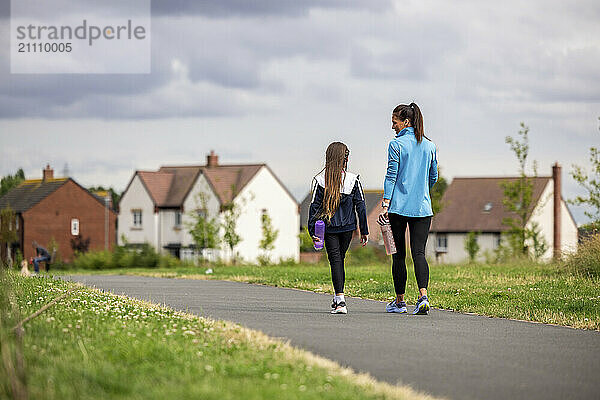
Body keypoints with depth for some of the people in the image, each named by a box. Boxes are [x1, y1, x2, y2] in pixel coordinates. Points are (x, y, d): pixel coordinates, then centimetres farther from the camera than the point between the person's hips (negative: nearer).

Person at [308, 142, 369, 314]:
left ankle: (340, 301, -16)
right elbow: (360, 205, -1)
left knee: (335, 261, -3)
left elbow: (315, 206, -6)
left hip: (329, 227, -2)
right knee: (340, 259, 17)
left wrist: (312, 230, -1)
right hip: (348, 227, 2)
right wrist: (364, 230, 5)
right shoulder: (353, 179, -4)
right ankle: (338, 298, 25)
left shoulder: (320, 180, -7)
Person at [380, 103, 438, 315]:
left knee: (399, 254, 7)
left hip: (399, 207, -3)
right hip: (423, 208, 3)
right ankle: (423, 296, -23)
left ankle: (400, 301, 14)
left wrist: (385, 205, -10)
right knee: (419, 252, -3)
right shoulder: (429, 146, 9)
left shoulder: (396, 145, -5)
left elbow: (391, 176, -9)